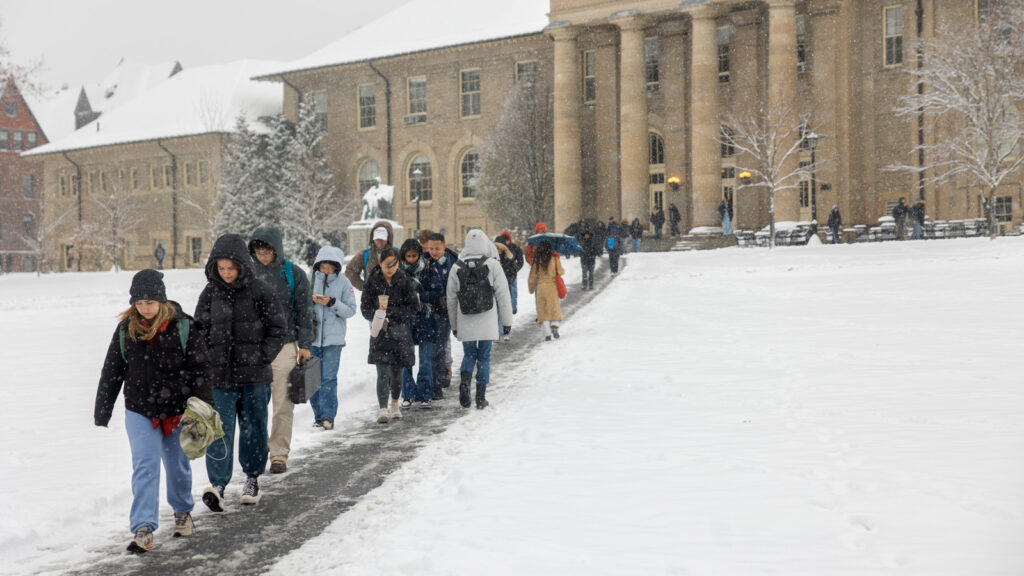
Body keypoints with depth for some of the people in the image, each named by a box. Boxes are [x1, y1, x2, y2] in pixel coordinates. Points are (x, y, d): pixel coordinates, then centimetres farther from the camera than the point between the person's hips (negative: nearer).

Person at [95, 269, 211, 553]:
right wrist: (101, 412, 7)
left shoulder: (182, 326, -8)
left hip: (177, 410, -1)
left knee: (178, 464, 14)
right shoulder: (125, 330, -2)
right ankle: (143, 529, -9)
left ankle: (183, 511, 39)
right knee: (145, 466, -8)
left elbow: (200, 369, -6)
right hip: (140, 411, 1)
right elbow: (111, 373, 5)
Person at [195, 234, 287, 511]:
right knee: (220, 429, -8)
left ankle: (253, 478, 27)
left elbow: (278, 329, 0)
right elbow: (199, 329, 12)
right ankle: (217, 484, -12)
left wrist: (262, 357, -8)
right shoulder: (210, 293, 4)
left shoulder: (260, 291, -4)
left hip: (254, 376, -1)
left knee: (253, 427, 10)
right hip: (219, 374, 1)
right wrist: (206, 360, 0)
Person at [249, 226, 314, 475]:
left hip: (283, 346, -2)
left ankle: (279, 455, 5)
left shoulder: (294, 274, 1)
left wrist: (305, 345, -2)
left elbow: (305, 311, 3)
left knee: (283, 404, -2)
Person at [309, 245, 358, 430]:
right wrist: (311, 300, -13)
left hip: (333, 338, -2)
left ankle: (328, 416, -7)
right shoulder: (310, 280, 3)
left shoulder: (343, 283, 0)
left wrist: (332, 303, -16)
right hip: (312, 337, 2)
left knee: (329, 378, -9)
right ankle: (319, 415, 16)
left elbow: (351, 310, -2)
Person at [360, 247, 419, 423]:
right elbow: (365, 307, 2)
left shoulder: (404, 282, 1)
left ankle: (394, 404, 31)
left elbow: (414, 307, -2)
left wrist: (390, 312, -13)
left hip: (399, 331, 1)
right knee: (383, 373, -12)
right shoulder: (372, 282, 0)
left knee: (396, 372, 11)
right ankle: (383, 409, -14)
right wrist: (377, 316, -18)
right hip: (380, 333, -1)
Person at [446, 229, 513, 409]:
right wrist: (507, 321, 4)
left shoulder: (457, 268, 1)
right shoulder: (492, 265, -6)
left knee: (469, 354, 15)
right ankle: (481, 397, 6)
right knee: (484, 357, 7)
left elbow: (451, 299, 6)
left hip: (465, 322, 2)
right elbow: (503, 295, -4)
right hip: (487, 321, -2)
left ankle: (465, 379, -14)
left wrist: (454, 325, 17)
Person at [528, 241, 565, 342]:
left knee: (543, 311, 5)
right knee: (555, 308, 10)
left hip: (540, 287, 1)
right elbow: (561, 272, 6)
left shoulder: (536, 260, -1)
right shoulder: (555, 259, -5)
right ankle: (554, 325, -16)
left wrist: (532, 289, 18)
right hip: (552, 286, -1)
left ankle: (547, 334, -4)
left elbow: (533, 276, 5)